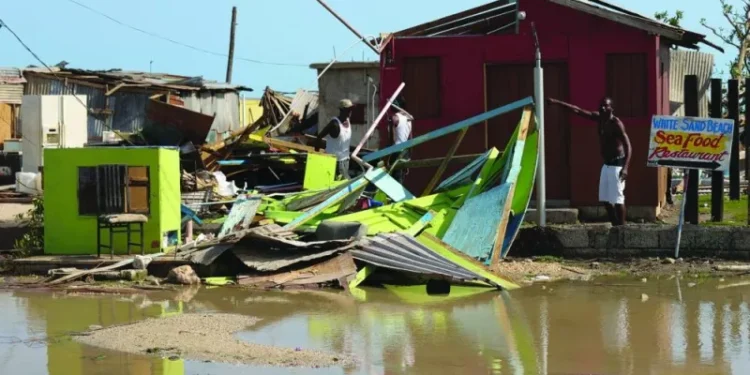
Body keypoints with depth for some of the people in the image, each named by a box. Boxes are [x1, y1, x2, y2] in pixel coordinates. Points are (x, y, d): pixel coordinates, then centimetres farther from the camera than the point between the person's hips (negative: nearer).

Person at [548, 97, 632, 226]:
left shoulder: (616, 124, -16)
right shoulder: (598, 118, 7)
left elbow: (628, 146, -22)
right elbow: (577, 110, 12)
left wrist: (625, 167, -33)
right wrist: (557, 102, 9)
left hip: (616, 165, -9)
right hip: (606, 164, 9)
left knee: (617, 199, -10)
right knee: (605, 199, 9)